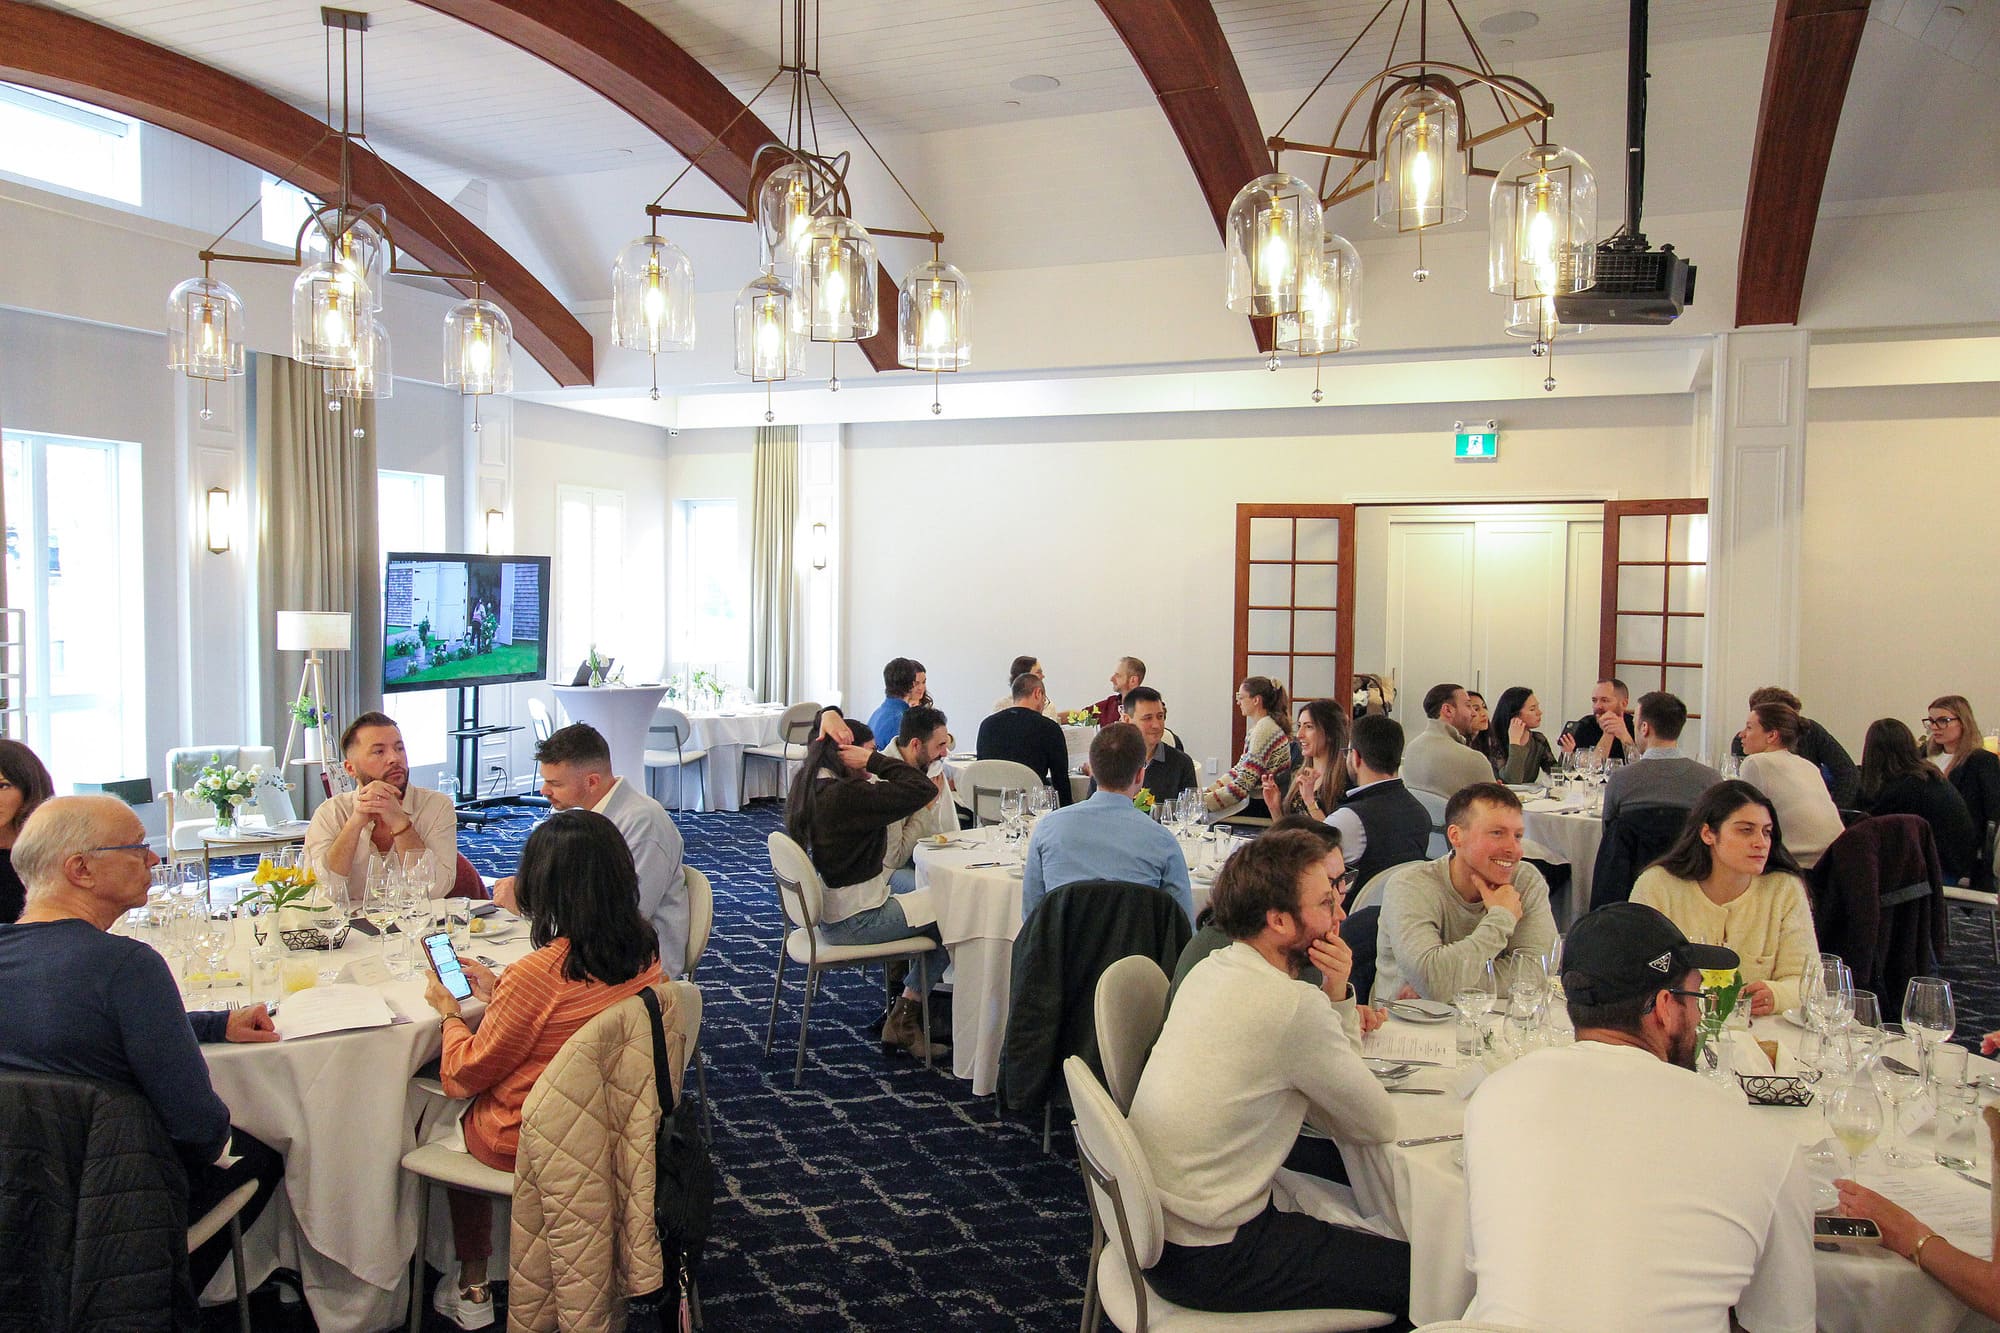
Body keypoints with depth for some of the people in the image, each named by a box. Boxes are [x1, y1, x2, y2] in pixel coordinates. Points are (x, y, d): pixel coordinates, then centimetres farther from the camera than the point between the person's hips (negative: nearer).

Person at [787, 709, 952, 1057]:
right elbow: (923, 789, -29)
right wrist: (874, 760, -20)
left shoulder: (810, 783, 3)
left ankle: (904, 1014, 16)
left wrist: (830, 714, -1)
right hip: (854, 922, -10)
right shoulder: (847, 796, -26)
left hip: (828, 913, 10)